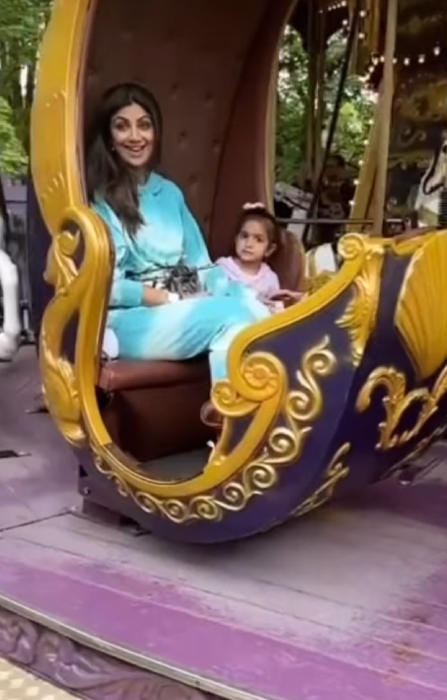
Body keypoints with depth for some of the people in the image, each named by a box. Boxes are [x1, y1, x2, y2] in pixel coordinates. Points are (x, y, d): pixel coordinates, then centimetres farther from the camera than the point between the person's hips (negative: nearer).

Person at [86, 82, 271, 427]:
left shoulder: (170, 192, 19)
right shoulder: (97, 198, -3)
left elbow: (201, 266, 14)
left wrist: (245, 295, -4)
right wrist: (174, 301, -14)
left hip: (185, 310, 6)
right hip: (129, 320, -6)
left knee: (260, 314, -23)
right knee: (233, 316, -28)